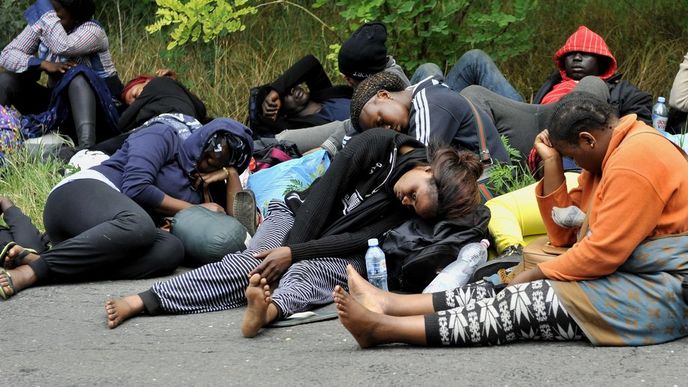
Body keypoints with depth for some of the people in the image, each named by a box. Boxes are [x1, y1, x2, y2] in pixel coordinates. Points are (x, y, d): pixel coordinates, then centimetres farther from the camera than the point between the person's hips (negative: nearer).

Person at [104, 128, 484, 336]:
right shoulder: (378, 145, -15)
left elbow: (359, 240, -18)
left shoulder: (412, 211, -11)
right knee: (249, 264, -27)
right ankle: (142, 300, -40)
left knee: (308, 273, -35)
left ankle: (267, 310, -71)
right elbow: (325, 190, -15)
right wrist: (289, 249, -21)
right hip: (301, 215, 1)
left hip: (336, 251, 0)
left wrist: (293, 254, -27)